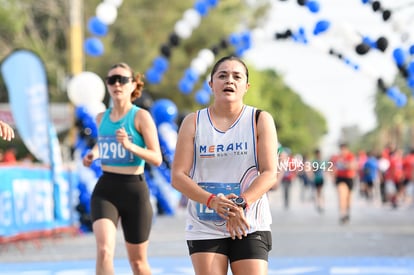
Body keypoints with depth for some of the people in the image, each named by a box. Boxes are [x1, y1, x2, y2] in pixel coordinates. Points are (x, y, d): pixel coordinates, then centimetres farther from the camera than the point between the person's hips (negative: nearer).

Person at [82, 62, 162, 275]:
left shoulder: (141, 116, -7)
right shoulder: (101, 118, 8)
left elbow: (157, 159, -13)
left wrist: (130, 146, -27)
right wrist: (93, 153, 9)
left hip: (134, 190, -3)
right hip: (105, 189, 3)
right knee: (104, 250, -21)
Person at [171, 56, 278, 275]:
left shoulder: (260, 120, 2)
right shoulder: (193, 122, 5)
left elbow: (270, 174, -5)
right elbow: (178, 176, -2)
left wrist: (240, 204, -21)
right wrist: (212, 201, -18)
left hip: (249, 226, -1)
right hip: (204, 226, 1)